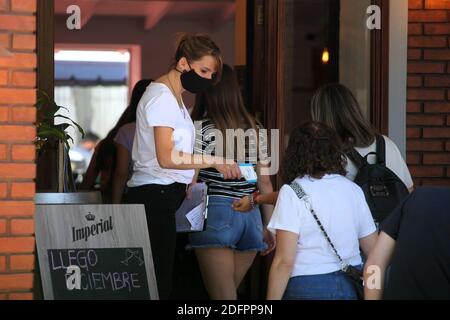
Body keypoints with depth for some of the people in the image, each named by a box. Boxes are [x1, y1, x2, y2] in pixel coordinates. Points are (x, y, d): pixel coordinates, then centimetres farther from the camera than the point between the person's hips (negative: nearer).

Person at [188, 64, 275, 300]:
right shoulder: (255, 129, 9)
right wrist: (268, 226, 17)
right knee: (228, 291, 17)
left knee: (223, 296, -3)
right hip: (250, 217, 5)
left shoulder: (202, 128, -7)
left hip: (215, 213, -5)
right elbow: (264, 182, 11)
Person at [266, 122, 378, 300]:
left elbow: (284, 261, -15)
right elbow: (373, 250, 7)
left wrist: (272, 299, -10)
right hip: (352, 285, 4)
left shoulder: (292, 192, -9)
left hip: (308, 289, -4)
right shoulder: (354, 190, 4)